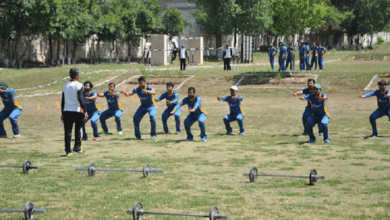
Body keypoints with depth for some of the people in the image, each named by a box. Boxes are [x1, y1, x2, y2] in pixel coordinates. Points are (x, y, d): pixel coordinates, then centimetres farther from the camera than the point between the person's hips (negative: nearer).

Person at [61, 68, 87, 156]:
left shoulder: (65, 86, 10)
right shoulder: (79, 85, -6)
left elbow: (63, 100, 12)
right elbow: (80, 99, -16)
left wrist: (62, 113, 17)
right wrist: (85, 111, -15)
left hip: (67, 111, 4)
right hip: (77, 111, -4)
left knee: (68, 131, 4)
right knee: (78, 130, 13)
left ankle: (68, 150, 1)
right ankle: (77, 147, 14)